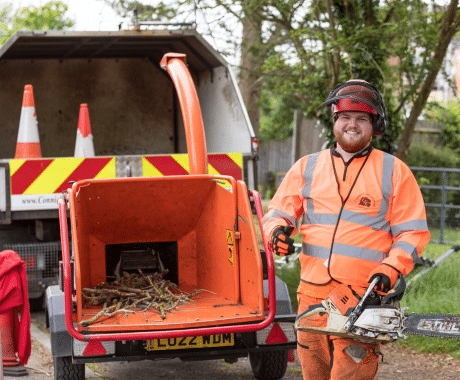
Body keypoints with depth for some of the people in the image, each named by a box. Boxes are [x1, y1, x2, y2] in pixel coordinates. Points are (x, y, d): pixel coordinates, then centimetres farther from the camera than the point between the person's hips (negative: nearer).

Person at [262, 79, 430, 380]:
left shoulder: (394, 172, 6)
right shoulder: (307, 167, 14)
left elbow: (413, 232, 2)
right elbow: (279, 212, 11)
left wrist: (391, 268, -14)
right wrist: (278, 230, -12)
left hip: (364, 299, -4)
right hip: (312, 296, 4)